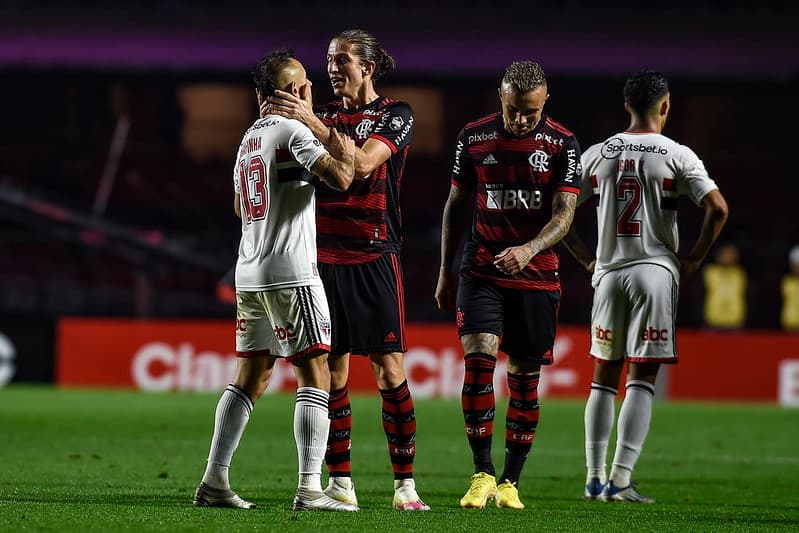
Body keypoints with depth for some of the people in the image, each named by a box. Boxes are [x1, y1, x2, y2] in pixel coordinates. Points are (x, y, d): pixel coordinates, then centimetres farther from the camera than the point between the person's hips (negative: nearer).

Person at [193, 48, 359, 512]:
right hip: (291, 272, -8)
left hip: (249, 274, 8)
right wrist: (346, 155, 1)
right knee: (315, 376, -6)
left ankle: (214, 481, 8)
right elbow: (340, 178, -20)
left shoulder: (249, 139, 18)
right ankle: (310, 489, -12)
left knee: (252, 377, 11)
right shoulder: (292, 130, -9)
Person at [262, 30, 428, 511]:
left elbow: (363, 163, -17)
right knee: (333, 371, 2)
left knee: (389, 370, -7)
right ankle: (340, 483, 6)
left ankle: (405, 484, -3)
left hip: (375, 258, -4)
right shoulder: (324, 116, 14)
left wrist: (312, 123, -20)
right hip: (325, 258, 4)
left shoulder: (396, 116, 0)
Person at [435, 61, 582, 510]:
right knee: (478, 359, -17)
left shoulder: (562, 145, -4)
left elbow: (563, 216, -9)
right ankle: (482, 473, -12)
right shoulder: (474, 138, 2)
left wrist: (529, 249, -28)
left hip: (537, 276, 0)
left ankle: (511, 482, 12)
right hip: (481, 272, 1)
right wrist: (445, 272, 12)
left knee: (525, 376, 3)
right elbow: (456, 204, 12)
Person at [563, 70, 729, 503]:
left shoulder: (597, 154, 6)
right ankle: (620, 479, -10)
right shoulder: (677, 156, -4)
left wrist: (586, 258, 13)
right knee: (641, 380, -2)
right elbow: (717, 209, -14)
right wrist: (694, 258, -2)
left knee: (604, 377, 13)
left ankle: (594, 477, 12)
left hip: (608, 273, 3)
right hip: (655, 271, -3)